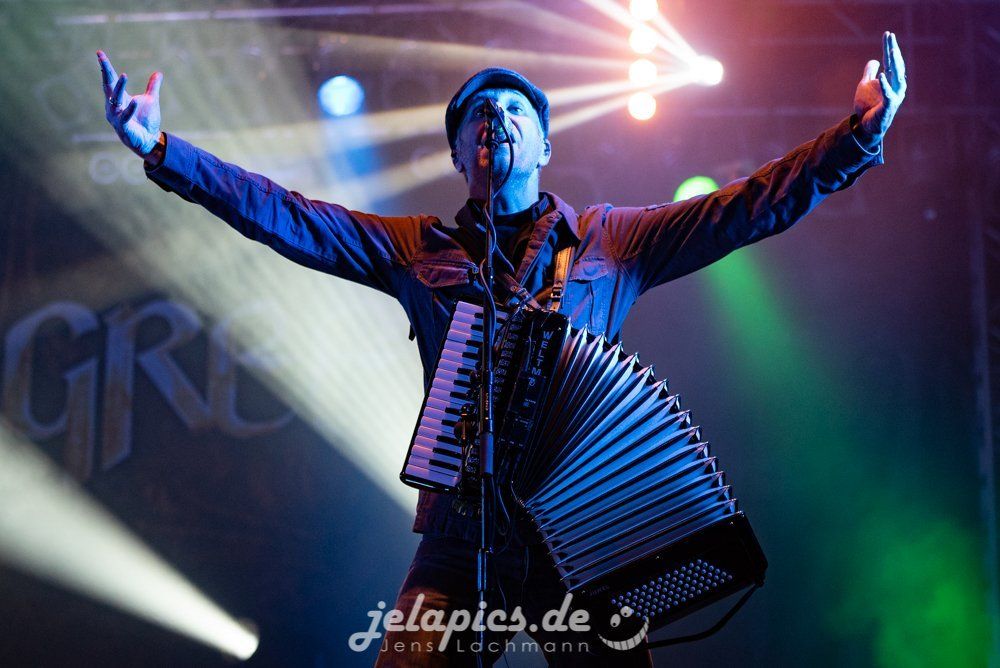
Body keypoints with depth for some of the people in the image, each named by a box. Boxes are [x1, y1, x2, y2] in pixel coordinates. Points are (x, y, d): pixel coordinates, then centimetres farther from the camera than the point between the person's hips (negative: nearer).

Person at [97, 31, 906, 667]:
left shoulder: (610, 240, 10)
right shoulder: (415, 249, 11)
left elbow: (742, 208, 3)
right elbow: (283, 215, 5)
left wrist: (861, 134, -8)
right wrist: (158, 148, -4)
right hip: (461, 537, 0)